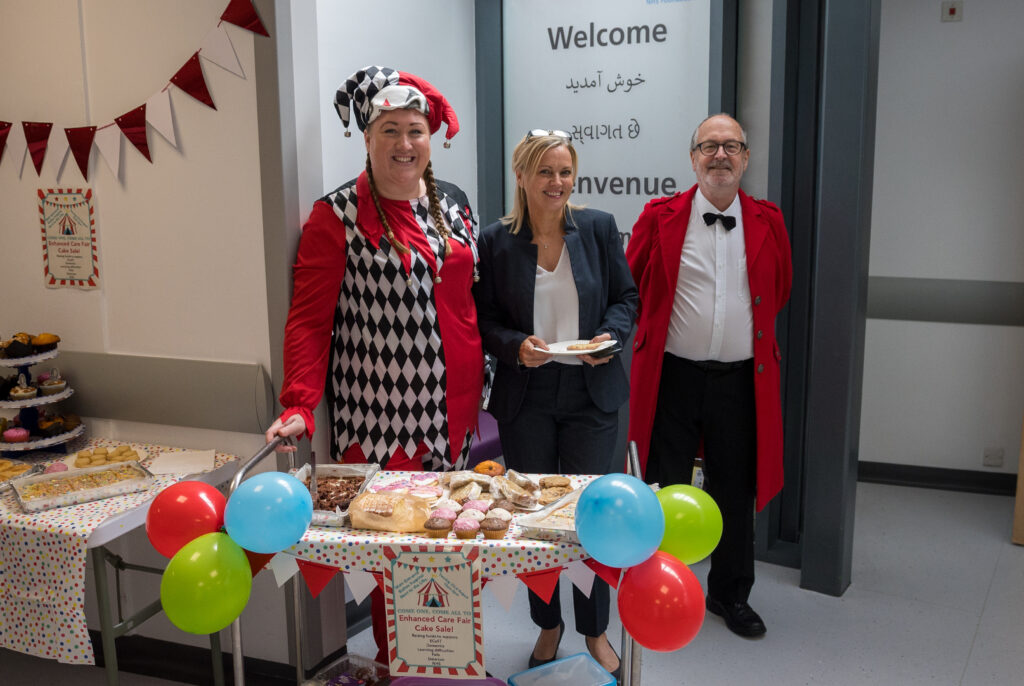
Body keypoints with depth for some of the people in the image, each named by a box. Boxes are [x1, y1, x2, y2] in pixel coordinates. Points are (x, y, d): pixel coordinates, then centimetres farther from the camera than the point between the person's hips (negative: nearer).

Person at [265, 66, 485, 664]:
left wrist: (481, 379, 16)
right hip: (380, 411, -5)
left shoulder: (453, 204, 10)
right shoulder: (338, 216, -7)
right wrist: (299, 406, -19)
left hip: (454, 405, 5)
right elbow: (309, 320, -9)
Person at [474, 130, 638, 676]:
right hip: (526, 398, 0)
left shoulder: (599, 227, 1)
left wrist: (611, 336, -11)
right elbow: (485, 322, 1)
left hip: (591, 392, 0)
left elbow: (626, 297, 7)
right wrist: (517, 346, -18)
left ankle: (595, 630, 24)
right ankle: (548, 624, 30)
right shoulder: (495, 241, -2)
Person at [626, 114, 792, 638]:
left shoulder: (768, 222, 5)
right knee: (665, 488, 7)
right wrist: (654, 330, 8)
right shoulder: (660, 217, -2)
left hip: (741, 379, 2)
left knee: (736, 491, 11)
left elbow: (779, 291, 18)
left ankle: (731, 594, 29)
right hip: (672, 375, -1)